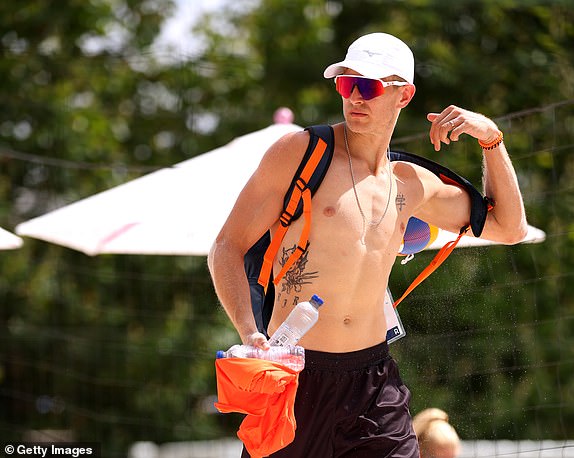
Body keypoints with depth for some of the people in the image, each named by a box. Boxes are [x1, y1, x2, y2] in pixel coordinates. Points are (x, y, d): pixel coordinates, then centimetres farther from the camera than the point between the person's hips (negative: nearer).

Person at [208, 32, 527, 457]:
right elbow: (227, 248, -6)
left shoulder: (411, 184, 12)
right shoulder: (300, 152, -3)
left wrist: (491, 137, 13)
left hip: (376, 381, 4)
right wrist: (248, 331, -23)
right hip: (296, 375, -4)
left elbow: (509, 227, 25)